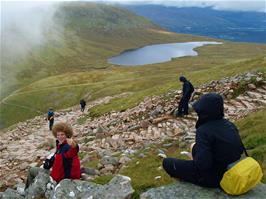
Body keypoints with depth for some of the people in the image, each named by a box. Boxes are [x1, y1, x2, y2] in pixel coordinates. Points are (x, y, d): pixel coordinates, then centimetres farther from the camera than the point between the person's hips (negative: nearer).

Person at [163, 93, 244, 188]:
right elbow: (240, 149, 7)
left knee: (167, 162, 0)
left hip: (213, 178, -8)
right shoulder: (230, 125, -4)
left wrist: (195, 149, -10)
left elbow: (202, 164, -31)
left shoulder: (204, 131, -27)